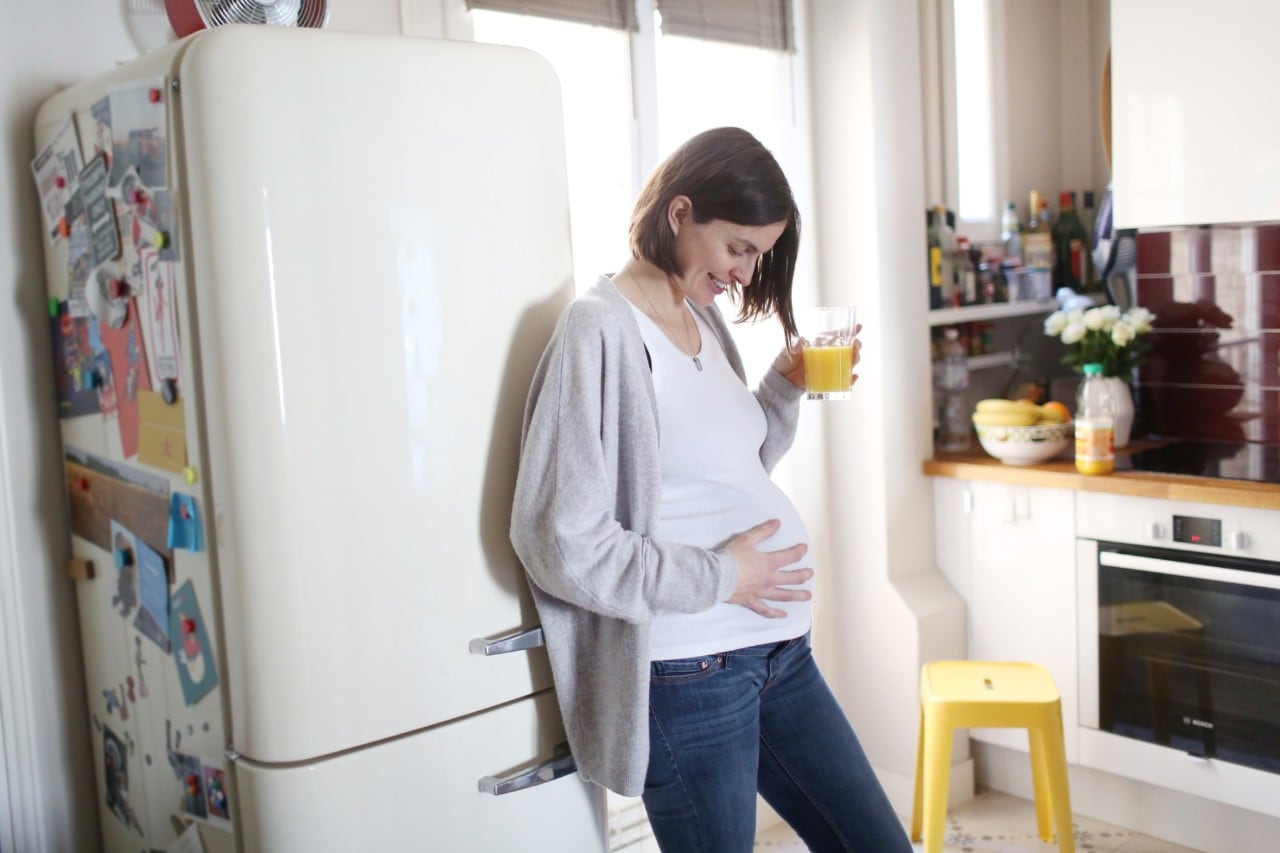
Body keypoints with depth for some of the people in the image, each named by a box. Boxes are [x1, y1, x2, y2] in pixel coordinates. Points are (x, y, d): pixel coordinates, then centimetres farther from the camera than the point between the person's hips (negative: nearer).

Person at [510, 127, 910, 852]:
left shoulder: (703, 316, 9)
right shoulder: (603, 330, -16)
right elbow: (564, 541, -20)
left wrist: (787, 386, 4)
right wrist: (718, 576, -15)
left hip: (779, 653, 9)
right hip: (688, 675, -8)